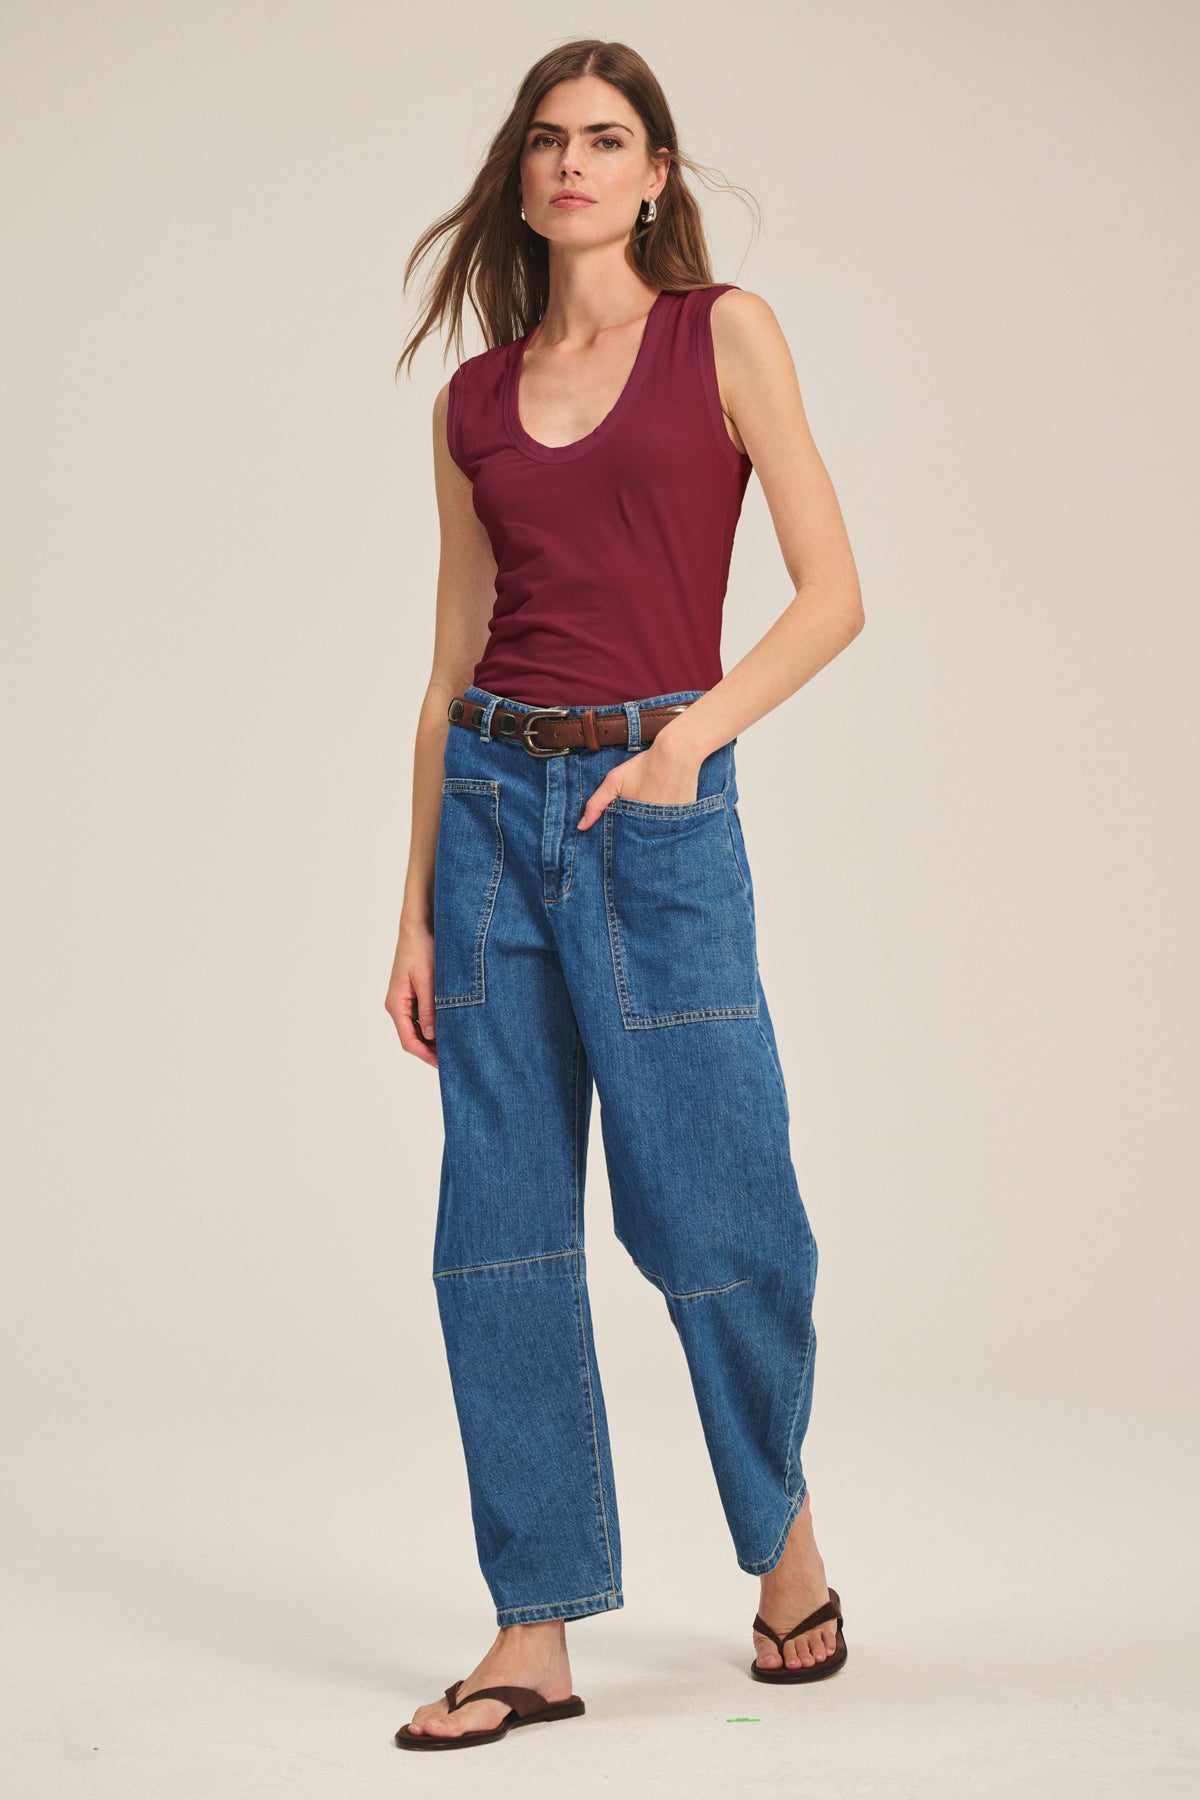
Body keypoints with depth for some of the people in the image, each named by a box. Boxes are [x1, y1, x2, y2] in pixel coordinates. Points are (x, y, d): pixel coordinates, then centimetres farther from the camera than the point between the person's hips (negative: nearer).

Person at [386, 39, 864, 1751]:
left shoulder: (725, 333, 3)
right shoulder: (474, 401, 13)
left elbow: (833, 591, -1)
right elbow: (453, 664, 13)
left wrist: (702, 723, -16)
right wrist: (417, 908, 10)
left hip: (655, 808, -4)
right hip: (492, 807, 4)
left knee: (710, 1212, 0)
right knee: (498, 1234, 3)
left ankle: (786, 1540, 28)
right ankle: (536, 1632, 12)